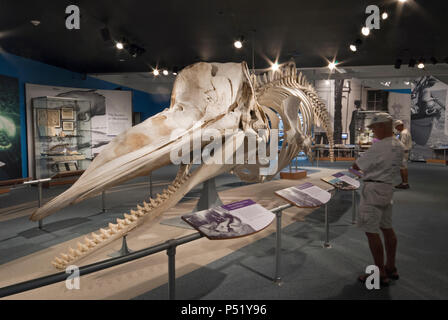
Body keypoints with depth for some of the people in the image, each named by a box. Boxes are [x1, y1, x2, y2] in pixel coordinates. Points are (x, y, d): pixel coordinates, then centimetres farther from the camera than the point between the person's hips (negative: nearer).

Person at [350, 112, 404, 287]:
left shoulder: (379, 146, -20)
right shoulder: (398, 146, 8)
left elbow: (356, 166, -13)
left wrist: (356, 165, 8)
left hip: (374, 189, -10)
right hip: (388, 188, 10)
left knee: (371, 231, -3)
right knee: (387, 228, 18)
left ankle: (381, 274, 4)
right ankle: (391, 268, 30)